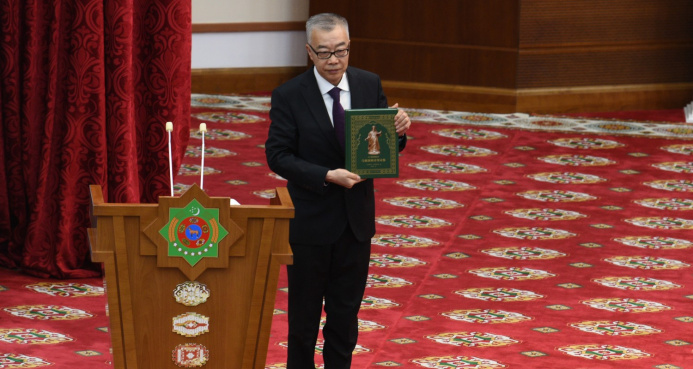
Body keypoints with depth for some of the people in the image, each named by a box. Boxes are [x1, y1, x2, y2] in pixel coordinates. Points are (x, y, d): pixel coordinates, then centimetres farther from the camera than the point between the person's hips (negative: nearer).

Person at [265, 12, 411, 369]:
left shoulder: (369, 85, -1)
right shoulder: (288, 95, -12)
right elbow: (277, 156, -14)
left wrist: (398, 131, -18)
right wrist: (327, 176, -24)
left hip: (356, 219, 3)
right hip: (310, 220, -3)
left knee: (346, 312, 14)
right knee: (304, 313, 10)